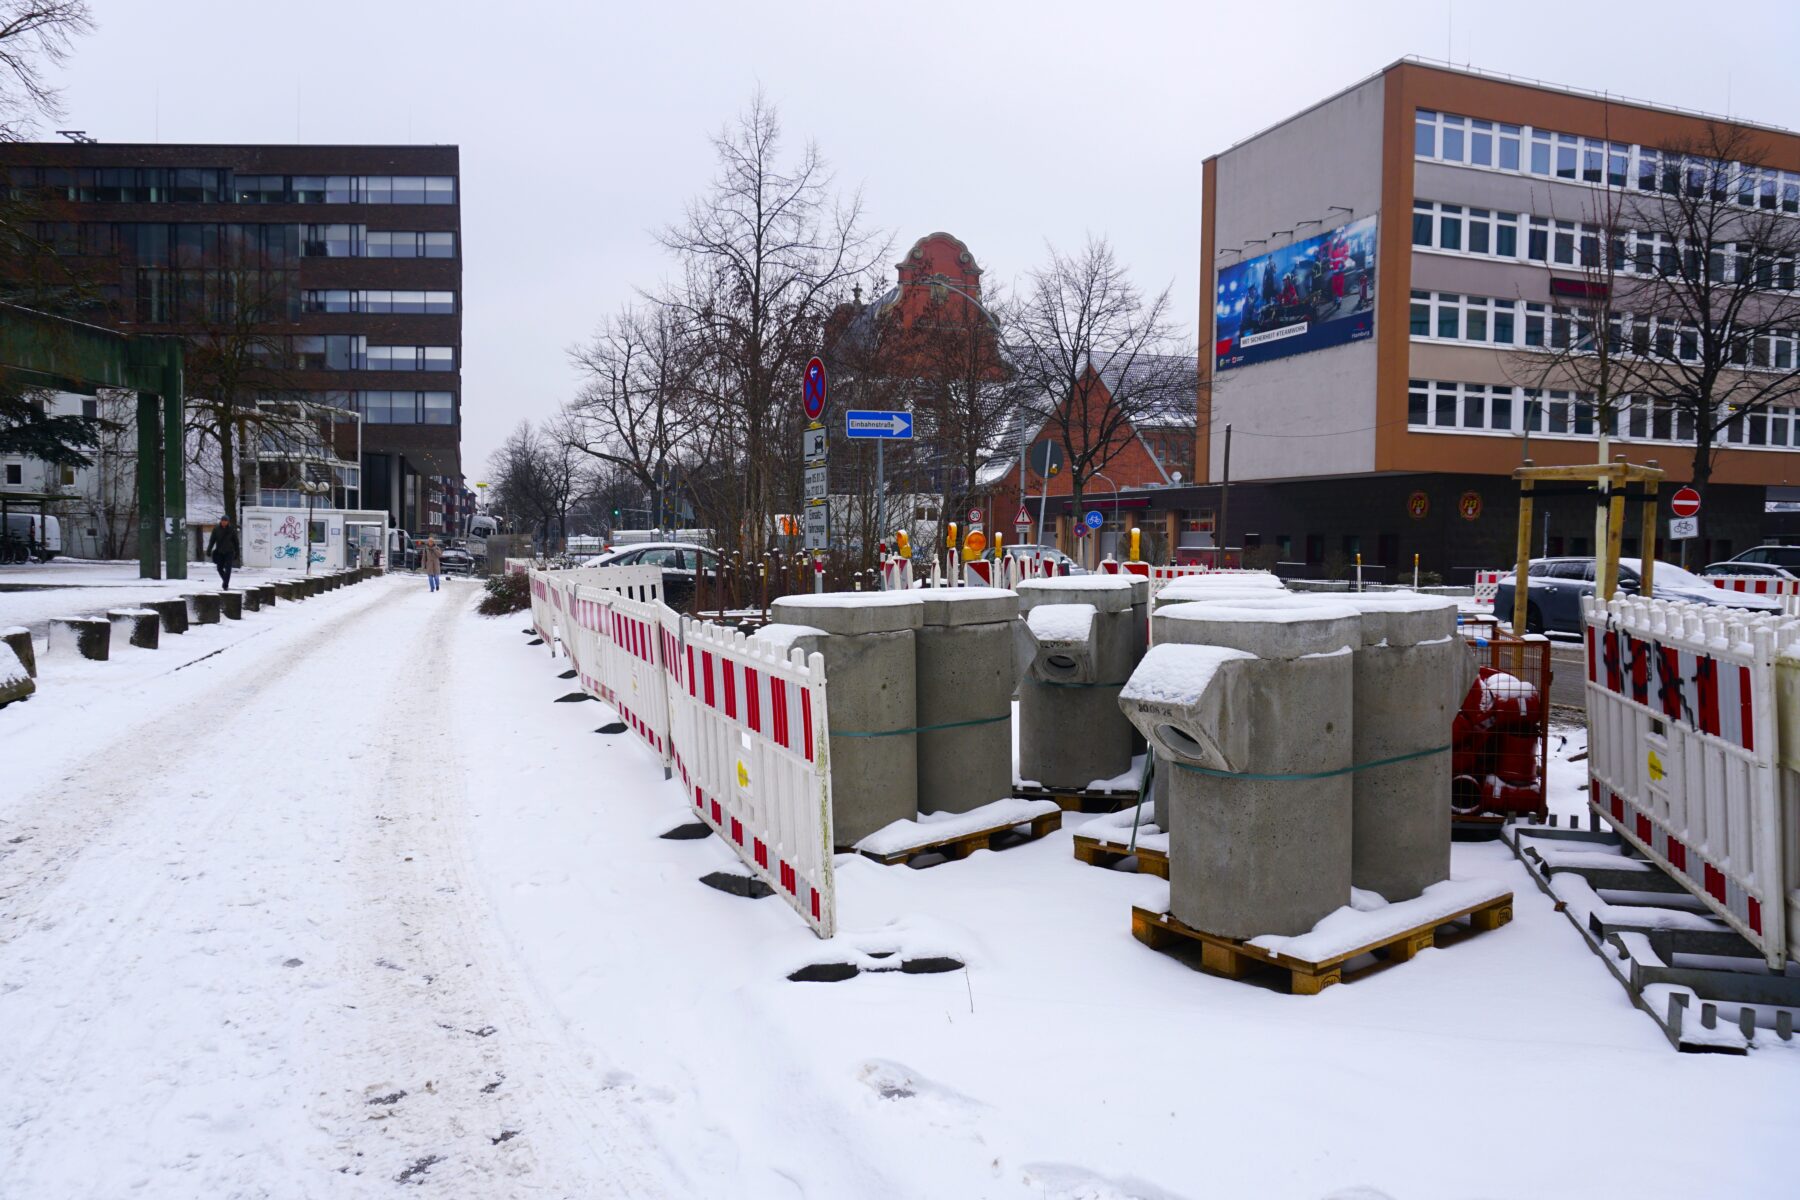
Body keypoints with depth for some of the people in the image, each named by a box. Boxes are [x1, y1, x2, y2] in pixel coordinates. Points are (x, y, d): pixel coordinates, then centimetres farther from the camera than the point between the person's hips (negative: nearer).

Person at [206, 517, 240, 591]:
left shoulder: (232, 529, -4)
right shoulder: (216, 529, -2)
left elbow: (236, 541, 3)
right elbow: (212, 540, 0)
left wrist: (236, 553, 4)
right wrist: (209, 550, -8)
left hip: (229, 552, -2)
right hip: (219, 552, 2)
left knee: (228, 569, -10)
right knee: (220, 568, 7)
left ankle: (225, 585, -8)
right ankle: (225, 580, 32)